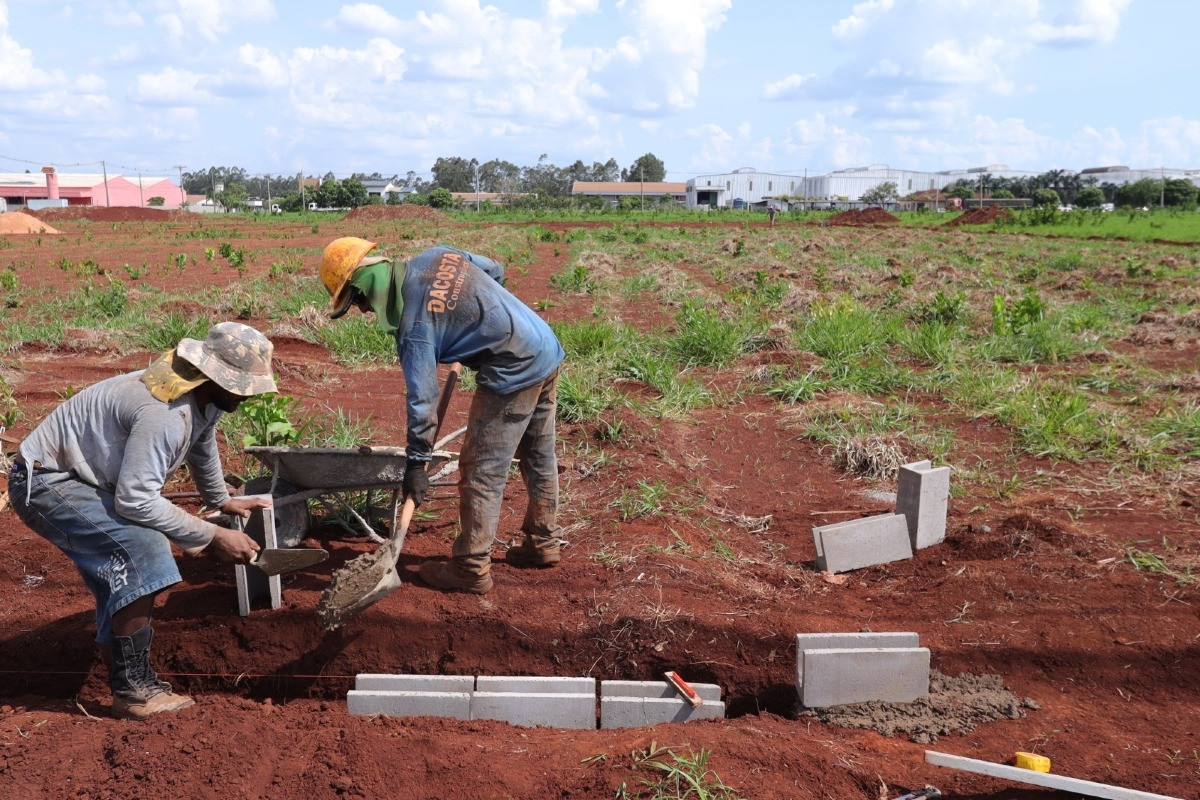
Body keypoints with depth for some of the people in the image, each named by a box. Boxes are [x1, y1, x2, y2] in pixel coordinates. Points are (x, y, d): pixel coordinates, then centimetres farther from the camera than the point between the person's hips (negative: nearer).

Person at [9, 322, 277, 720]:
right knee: (141, 549, -26)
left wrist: (222, 500, 34)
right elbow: (136, 500, -34)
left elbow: (203, 448, 20)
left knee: (123, 568, 17)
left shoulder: (205, 397, -2)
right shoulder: (165, 413, -33)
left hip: (81, 476, 10)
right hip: (44, 483, -10)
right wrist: (211, 536, -29)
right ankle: (133, 691, -19)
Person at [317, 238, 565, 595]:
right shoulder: (438, 255, 5)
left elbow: (422, 395, -18)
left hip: (513, 374, -9)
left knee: (481, 471, 0)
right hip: (548, 348, 10)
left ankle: (471, 569, 7)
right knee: (540, 458, 20)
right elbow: (495, 270, 20)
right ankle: (544, 542, 34)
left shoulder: (414, 325, -16)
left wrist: (416, 460, -12)